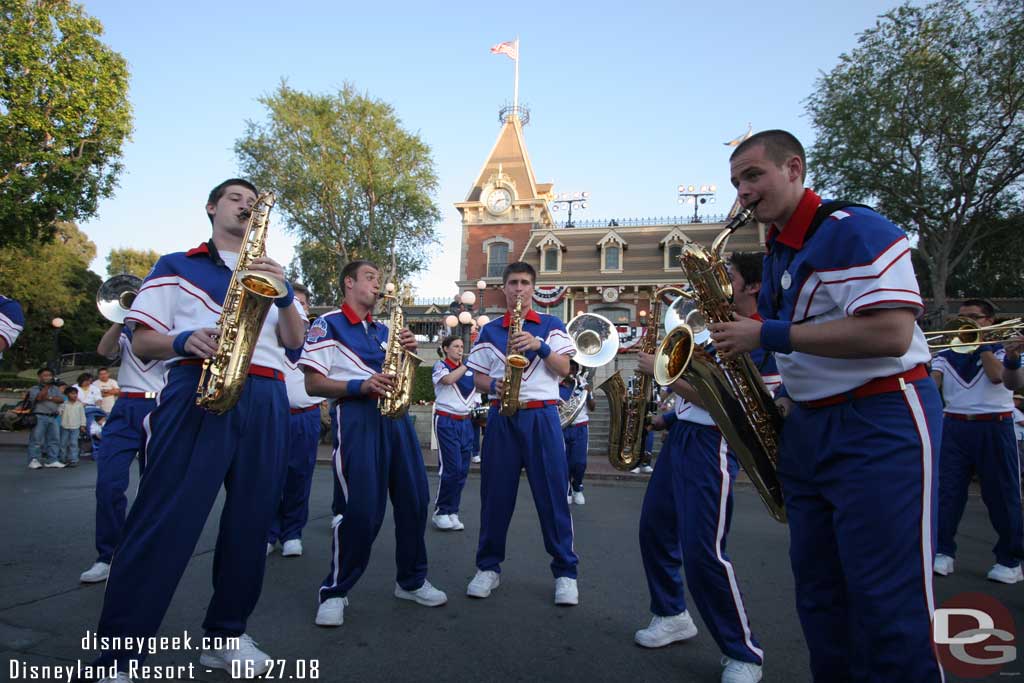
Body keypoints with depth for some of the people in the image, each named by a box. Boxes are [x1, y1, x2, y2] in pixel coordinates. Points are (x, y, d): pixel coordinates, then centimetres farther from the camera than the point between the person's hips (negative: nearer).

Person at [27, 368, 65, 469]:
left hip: (54, 417, 5)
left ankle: (52, 460, 9)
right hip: (39, 417, -5)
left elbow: (61, 400, 3)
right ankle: (34, 460, -1)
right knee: (36, 439, -5)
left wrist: (49, 398, -9)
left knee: (54, 439, 4)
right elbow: (39, 397, -17)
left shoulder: (55, 389, 15)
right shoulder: (34, 389, 3)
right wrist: (46, 386, -11)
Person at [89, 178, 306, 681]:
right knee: (163, 518, -8)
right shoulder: (175, 266, 15)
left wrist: (283, 294, -6)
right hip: (198, 393, -3)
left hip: (264, 400, 4)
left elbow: (294, 340, 11)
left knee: (252, 518, 3)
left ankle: (226, 635, 17)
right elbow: (141, 342, 7)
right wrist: (184, 340, -14)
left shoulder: (272, 273, 24)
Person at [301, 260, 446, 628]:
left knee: (415, 499, 7)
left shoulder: (384, 329, 21)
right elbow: (312, 384, -5)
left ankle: (411, 581, 23)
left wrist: (409, 352, 1)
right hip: (357, 417, -6)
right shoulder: (327, 324, 2)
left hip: (395, 415, 7)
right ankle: (334, 591, 11)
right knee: (361, 509, -9)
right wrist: (359, 386, -18)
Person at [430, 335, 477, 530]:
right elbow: (448, 379, -22)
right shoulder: (440, 366, -2)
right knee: (451, 467, -11)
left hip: (465, 421, 6)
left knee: (462, 469, 5)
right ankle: (440, 512, 2)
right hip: (446, 421, -5)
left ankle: (452, 512, 15)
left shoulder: (469, 369, 12)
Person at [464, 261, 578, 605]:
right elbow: (478, 377, 10)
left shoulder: (552, 325, 8)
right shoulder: (489, 331, 11)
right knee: (495, 494, 5)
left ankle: (565, 571, 11)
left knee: (552, 493, 0)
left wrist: (539, 345, -16)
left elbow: (564, 369, -1)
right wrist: (493, 385, -12)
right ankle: (488, 567, 19)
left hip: (542, 416, -1)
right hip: (501, 417, 2)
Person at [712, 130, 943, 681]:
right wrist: (783, 398, 9)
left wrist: (767, 335, -22)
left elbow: (891, 335, -24)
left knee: (888, 601, -4)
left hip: (881, 425, -8)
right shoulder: (776, 256, 15)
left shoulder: (856, 230, -11)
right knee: (818, 592, 14)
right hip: (806, 428, 8)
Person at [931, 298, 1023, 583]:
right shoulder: (946, 353, 11)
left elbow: (996, 376, -14)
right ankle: (943, 552, 7)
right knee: (947, 490, -1)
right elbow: (932, 383, -3)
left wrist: (981, 342, -7)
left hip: (994, 427, -2)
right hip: (955, 426, 2)